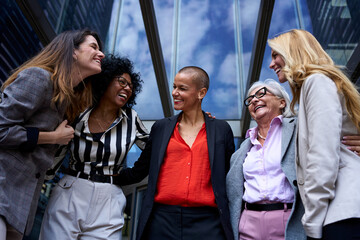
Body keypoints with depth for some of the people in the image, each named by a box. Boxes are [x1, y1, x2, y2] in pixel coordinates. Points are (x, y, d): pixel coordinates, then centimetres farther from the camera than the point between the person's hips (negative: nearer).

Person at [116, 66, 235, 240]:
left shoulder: (222, 129, 5)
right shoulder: (160, 127, 8)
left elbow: (231, 178, 12)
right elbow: (138, 172, 13)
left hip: (206, 224, -1)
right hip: (162, 220, 2)